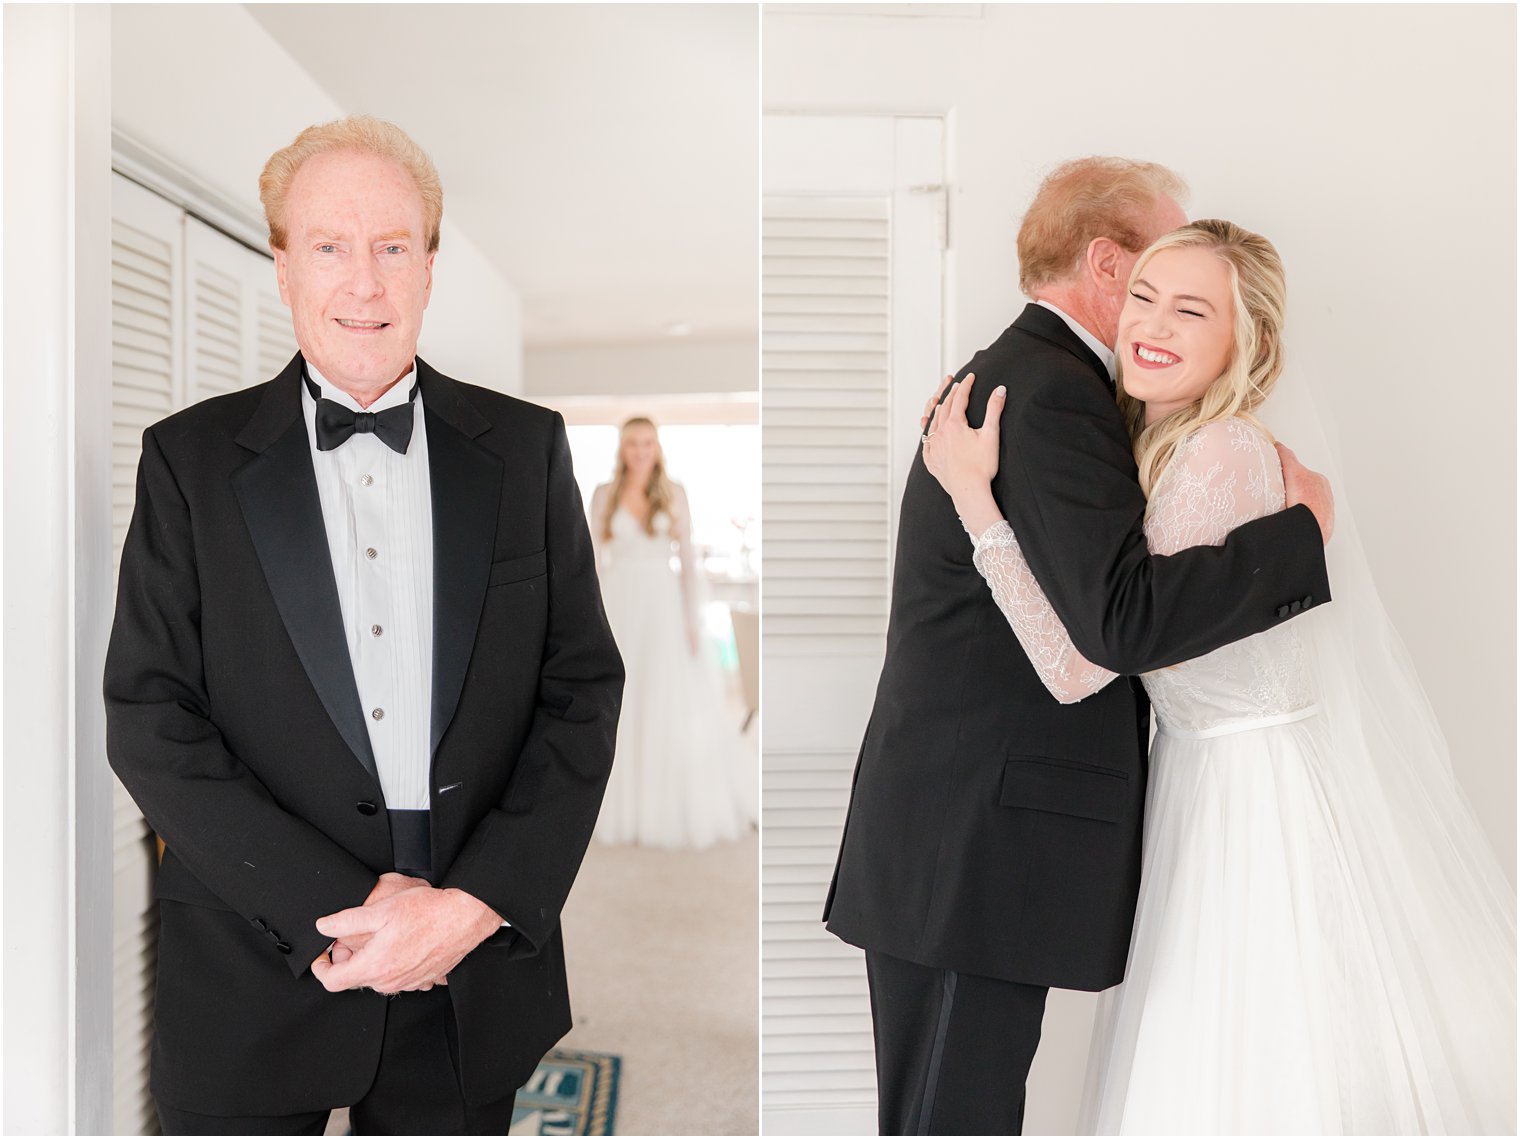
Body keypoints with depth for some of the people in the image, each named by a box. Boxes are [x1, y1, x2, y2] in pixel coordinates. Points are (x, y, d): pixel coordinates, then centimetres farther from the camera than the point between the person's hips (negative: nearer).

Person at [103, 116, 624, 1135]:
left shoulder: (525, 449, 2)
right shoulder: (189, 459, -1)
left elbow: (583, 690, -1)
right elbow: (149, 719, -6)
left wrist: (476, 902, -12)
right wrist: (339, 907, -14)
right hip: (256, 984, -1)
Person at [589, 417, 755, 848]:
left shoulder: (674, 494, 2)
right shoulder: (604, 495, 4)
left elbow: (688, 558, 2)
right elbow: (594, 558, 5)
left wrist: (693, 618, -3)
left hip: (662, 606, -1)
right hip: (617, 607, 1)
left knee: (670, 708, 0)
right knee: (617, 710, 4)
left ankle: (674, 809, 15)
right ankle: (622, 808, 17)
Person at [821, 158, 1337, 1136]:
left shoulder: (1006, 376, 17)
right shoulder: (1052, 396, -15)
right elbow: (1124, 618, -25)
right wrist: (1303, 529, -13)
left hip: (959, 840, 10)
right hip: (974, 848, -10)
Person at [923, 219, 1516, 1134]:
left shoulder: (1225, 455, -26)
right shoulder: (1147, 439, 2)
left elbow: (1080, 664, -28)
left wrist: (974, 495, -28)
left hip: (1273, 794, -8)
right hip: (1197, 778, 9)